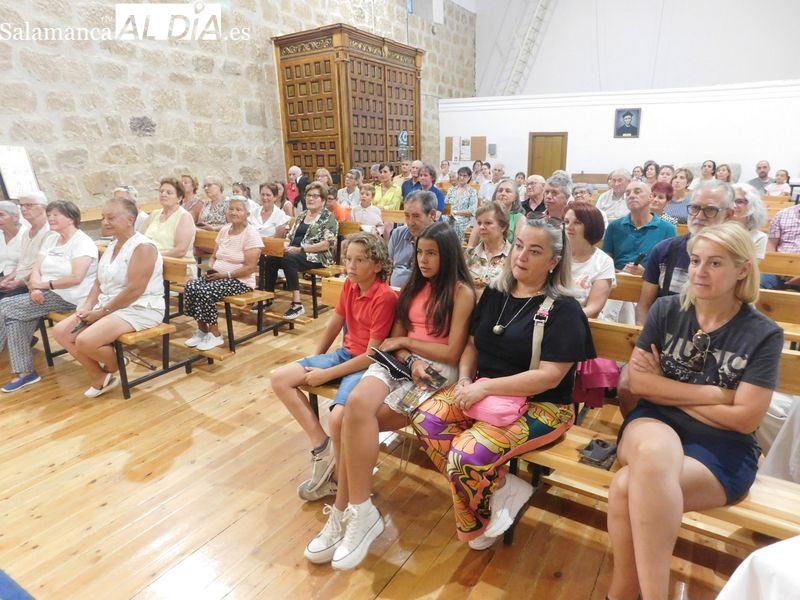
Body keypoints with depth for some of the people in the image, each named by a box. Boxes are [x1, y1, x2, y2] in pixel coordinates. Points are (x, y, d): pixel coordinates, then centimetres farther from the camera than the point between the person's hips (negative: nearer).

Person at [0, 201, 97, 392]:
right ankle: (25, 371, -7)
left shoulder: (82, 242, -10)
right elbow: (36, 269, 7)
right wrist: (35, 288, -13)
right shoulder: (50, 240, 16)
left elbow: (76, 278, -20)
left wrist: (45, 284, -12)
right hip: (47, 293, 7)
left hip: (68, 298, -7)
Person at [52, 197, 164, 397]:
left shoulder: (143, 247, -16)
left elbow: (134, 290, -23)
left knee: (85, 341, -25)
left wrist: (103, 311, -17)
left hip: (140, 309, -10)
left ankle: (116, 367, 8)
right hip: (108, 306, 10)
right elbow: (99, 283, 15)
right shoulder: (112, 246, 13)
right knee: (60, 332, 0)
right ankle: (100, 377, 8)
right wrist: (88, 306, -3)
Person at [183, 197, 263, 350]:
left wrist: (225, 274, -20)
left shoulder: (251, 234, -11)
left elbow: (250, 268, -17)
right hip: (218, 276, 7)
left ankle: (215, 335, -10)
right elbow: (214, 257, 17)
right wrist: (211, 268, -5)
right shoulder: (224, 229, 11)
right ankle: (202, 330, -2)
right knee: (190, 287, -18)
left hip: (240, 281, -7)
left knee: (205, 292, -28)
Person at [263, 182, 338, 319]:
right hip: (295, 253, 7)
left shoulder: (328, 217, -3)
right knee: (271, 259, -19)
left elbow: (326, 245, -14)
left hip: (316, 256, -7)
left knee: (289, 260, -35)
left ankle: (297, 305, -34)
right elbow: (291, 236, 21)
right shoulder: (302, 215, 20)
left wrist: (300, 249, -18)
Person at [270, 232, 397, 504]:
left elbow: (372, 356, -22)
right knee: (279, 379, -2)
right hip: (345, 354, 9)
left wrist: (326, 375, -17)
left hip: (369, 365, -8)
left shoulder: (385, 297, -22)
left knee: (338, 418, -32)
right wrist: (313, 361, 16)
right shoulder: (350, 285, 1)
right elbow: (334, 324, 15)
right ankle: (322, 447, 2)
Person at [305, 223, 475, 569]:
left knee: (357, 419, -24)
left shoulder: (462, 292, -2)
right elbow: (394, 338, 11)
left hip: (437, 370, -5)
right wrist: (411, 361, -9)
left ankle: (346, 511, -9)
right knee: (356, 403, -28)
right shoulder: (414, 286, 18)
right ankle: (351, 511, -18)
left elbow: (452, 353, -9)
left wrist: (407, 341, -1)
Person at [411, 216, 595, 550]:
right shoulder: (495, 293, 7)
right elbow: (473, 343, 13)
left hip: (540, 406, -6)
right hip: (485, 392, 7)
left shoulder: (564, 309, -12)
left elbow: (550, 376, -19)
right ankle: (501, 490, -5)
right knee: (425, 420, -19)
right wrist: (464, 378, -8)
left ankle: (477, 524, 8)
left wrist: (484, 387, -23)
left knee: (468, 455, -28)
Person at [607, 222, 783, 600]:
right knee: (655, 452, -38)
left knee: (627, 488, -33)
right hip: (655, 424, 2)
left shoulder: (764, 335, -2)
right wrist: (714, 393, -8)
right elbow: (638, 382, -3)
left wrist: (667, 389, -4)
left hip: (722, 450, -2)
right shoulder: (666, 310, 3)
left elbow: (745, 419, -8)